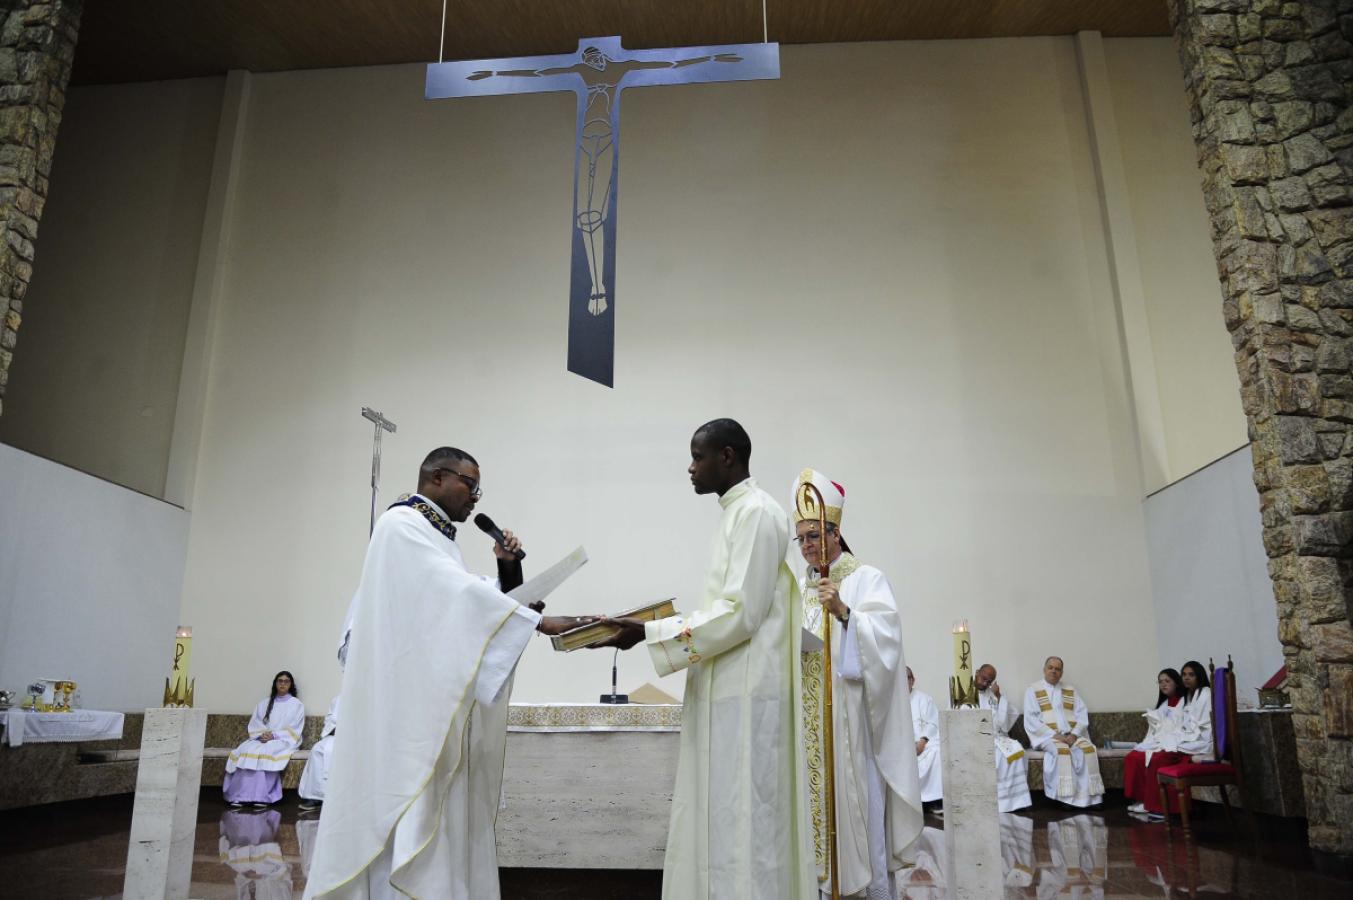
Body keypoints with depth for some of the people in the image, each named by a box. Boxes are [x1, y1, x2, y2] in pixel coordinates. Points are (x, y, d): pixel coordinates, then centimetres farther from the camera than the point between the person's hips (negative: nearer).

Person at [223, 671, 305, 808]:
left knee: (266, 752, -35)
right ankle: (240, 796, -33)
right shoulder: (264, 704, 21)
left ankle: (262, 797, -37)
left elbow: (294, 731, -1)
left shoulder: (296, 705, 8)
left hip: (284, 741, -4)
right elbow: (254, 725, 11)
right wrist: (261, 735, -10)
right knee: (246, 750, -28)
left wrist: (274, 735, -14)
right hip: (261, 740, 4)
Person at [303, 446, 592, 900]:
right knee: (412, 818, -9)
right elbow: (456, 589, -21)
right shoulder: (402, 525, -9)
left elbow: (464, 604, 18)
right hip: (408, 702, -9)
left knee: (439, 817, 8)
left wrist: (504, 569, 3)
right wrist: (541, 621, -26)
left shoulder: (439, 538, 20)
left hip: (438, 704, 9)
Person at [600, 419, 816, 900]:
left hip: (745, 694, -10)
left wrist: (648, 633, -18)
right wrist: (654, 626, 13)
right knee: (723, 821, 13)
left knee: (740, 823, -3)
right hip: (727, 690, 10)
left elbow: (740, 613, -20)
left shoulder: (756, 511, -12)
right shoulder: (737, 513, 17)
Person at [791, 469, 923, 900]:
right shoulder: (800, 586, 15)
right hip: (808, 719, 5)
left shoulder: (867, 579, -2)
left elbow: (885, 636, -16)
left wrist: (843, 613, -29)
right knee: (815, 800, 6)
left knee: (856, 803, -3)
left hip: (848, 715, -5)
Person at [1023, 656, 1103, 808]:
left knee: (1088, 749, -27)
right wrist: (1054, 735, -14)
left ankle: (1088, 797, -24)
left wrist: (1074, 734, -9)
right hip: (1047, 736, -3)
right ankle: (1066, 798, -28)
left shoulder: (1071, 691, 19)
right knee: (1061, 750, -34)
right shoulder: (1033, 691, 6)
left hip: (1072, 736, 3)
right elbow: (1031, 719, -3)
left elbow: (1082, 715, 9)